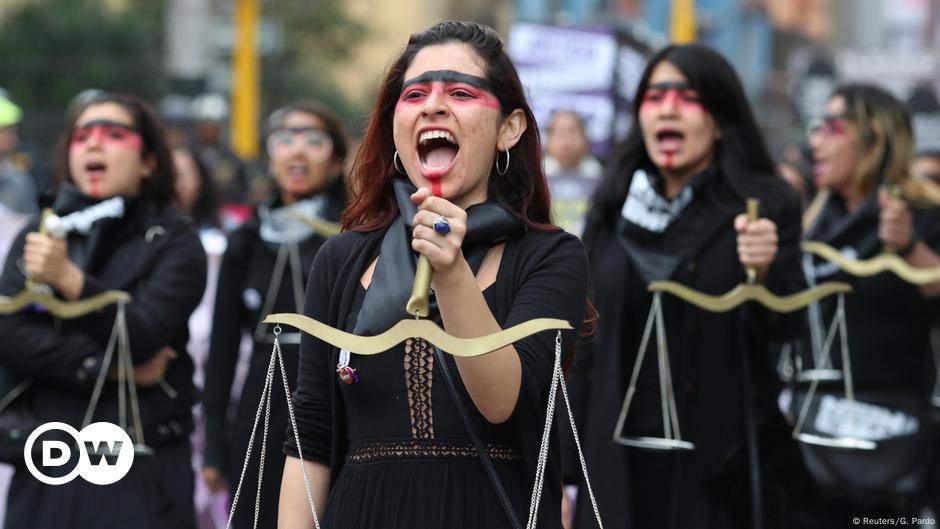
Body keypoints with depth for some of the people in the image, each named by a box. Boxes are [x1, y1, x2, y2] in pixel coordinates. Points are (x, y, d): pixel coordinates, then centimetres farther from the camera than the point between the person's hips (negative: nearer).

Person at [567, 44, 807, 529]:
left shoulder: (765, 207, -2)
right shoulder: (613, 207, 7)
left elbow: (783, 330, -8)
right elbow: (583, 344, 9)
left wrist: (764, 272, -29)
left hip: (718, 468, -3)